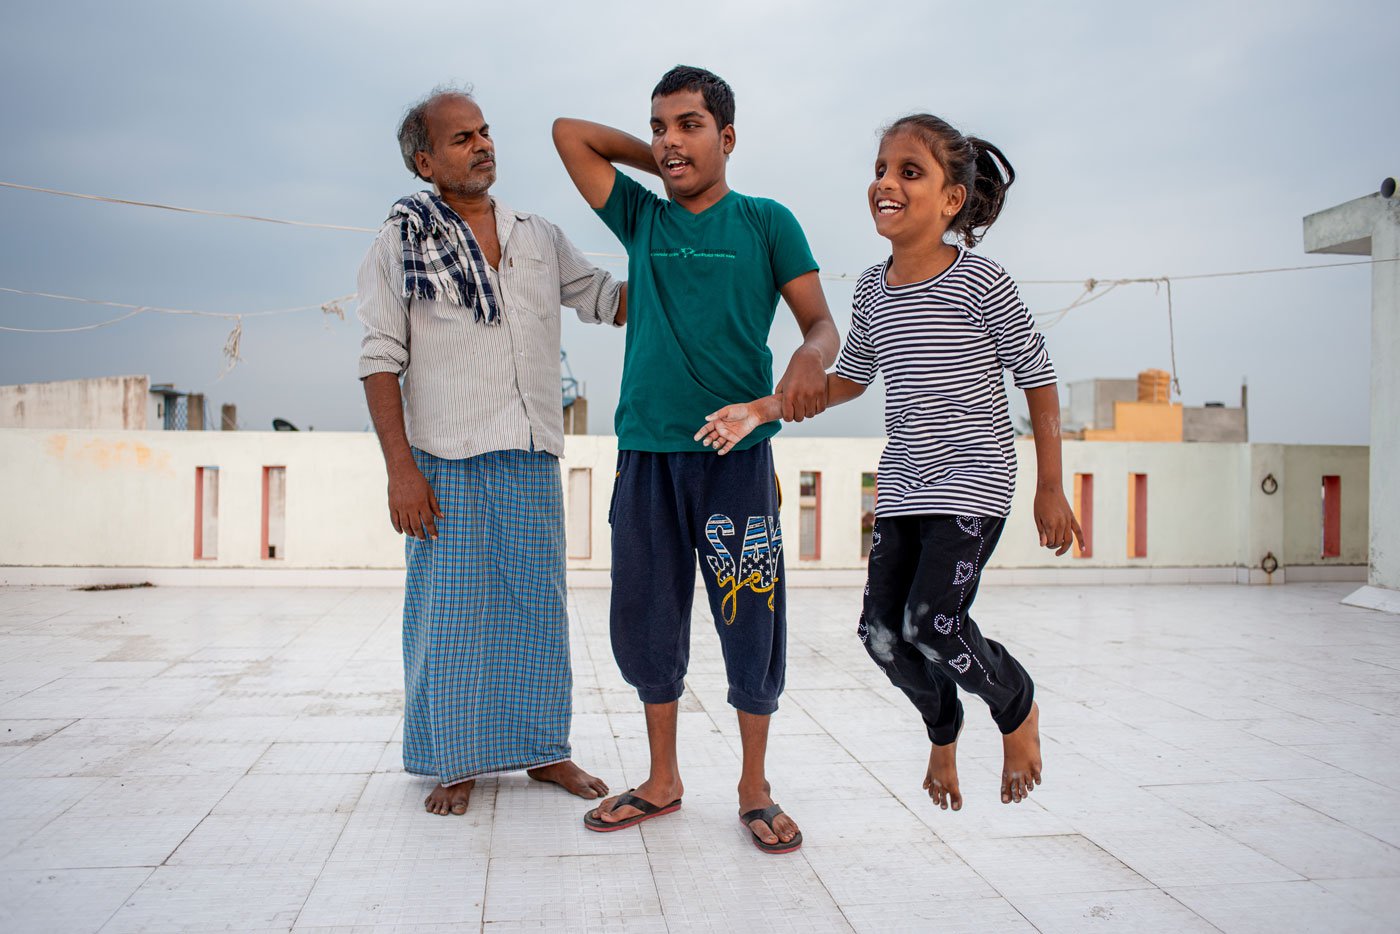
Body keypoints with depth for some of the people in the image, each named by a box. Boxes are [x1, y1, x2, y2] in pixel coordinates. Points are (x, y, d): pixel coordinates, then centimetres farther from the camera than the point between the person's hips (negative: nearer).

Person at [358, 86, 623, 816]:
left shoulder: (540, 238, 14)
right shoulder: (401, 244, 2)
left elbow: (608, 301, 19)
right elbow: (382, 361, -2)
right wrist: (399, 467, -10)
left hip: (532, 456, 4)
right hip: (446, 458, -3)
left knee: (538, 605, 8)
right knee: (450, 610, 2)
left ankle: (544, 748, 21)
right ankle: (456, 762, 16)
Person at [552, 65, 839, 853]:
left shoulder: (766, 222, 5)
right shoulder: (643, 219, 13)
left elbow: (823, 323, 0)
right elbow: (572, 133, 18)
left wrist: (810, 361, -22)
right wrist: (661, 164, 15)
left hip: (737, 451, -3)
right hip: (646, 453, 3)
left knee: (751, 626, 1)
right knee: (647, 625, 9)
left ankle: (755, 788, 19)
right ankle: (663, 781, 26)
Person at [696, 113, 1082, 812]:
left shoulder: (982, 283, -12)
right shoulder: (872, 289, 5)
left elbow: (1038, 381, -5)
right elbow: (849, 380, 16)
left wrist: (1050, 488, -3)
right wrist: (760, 409, 4)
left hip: (973, 480, -6)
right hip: (902, 487, 6)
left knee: (932, 624, -16)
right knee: (882, 629, 1)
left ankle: (1018, 706, 18)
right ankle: (943, 728, 32)